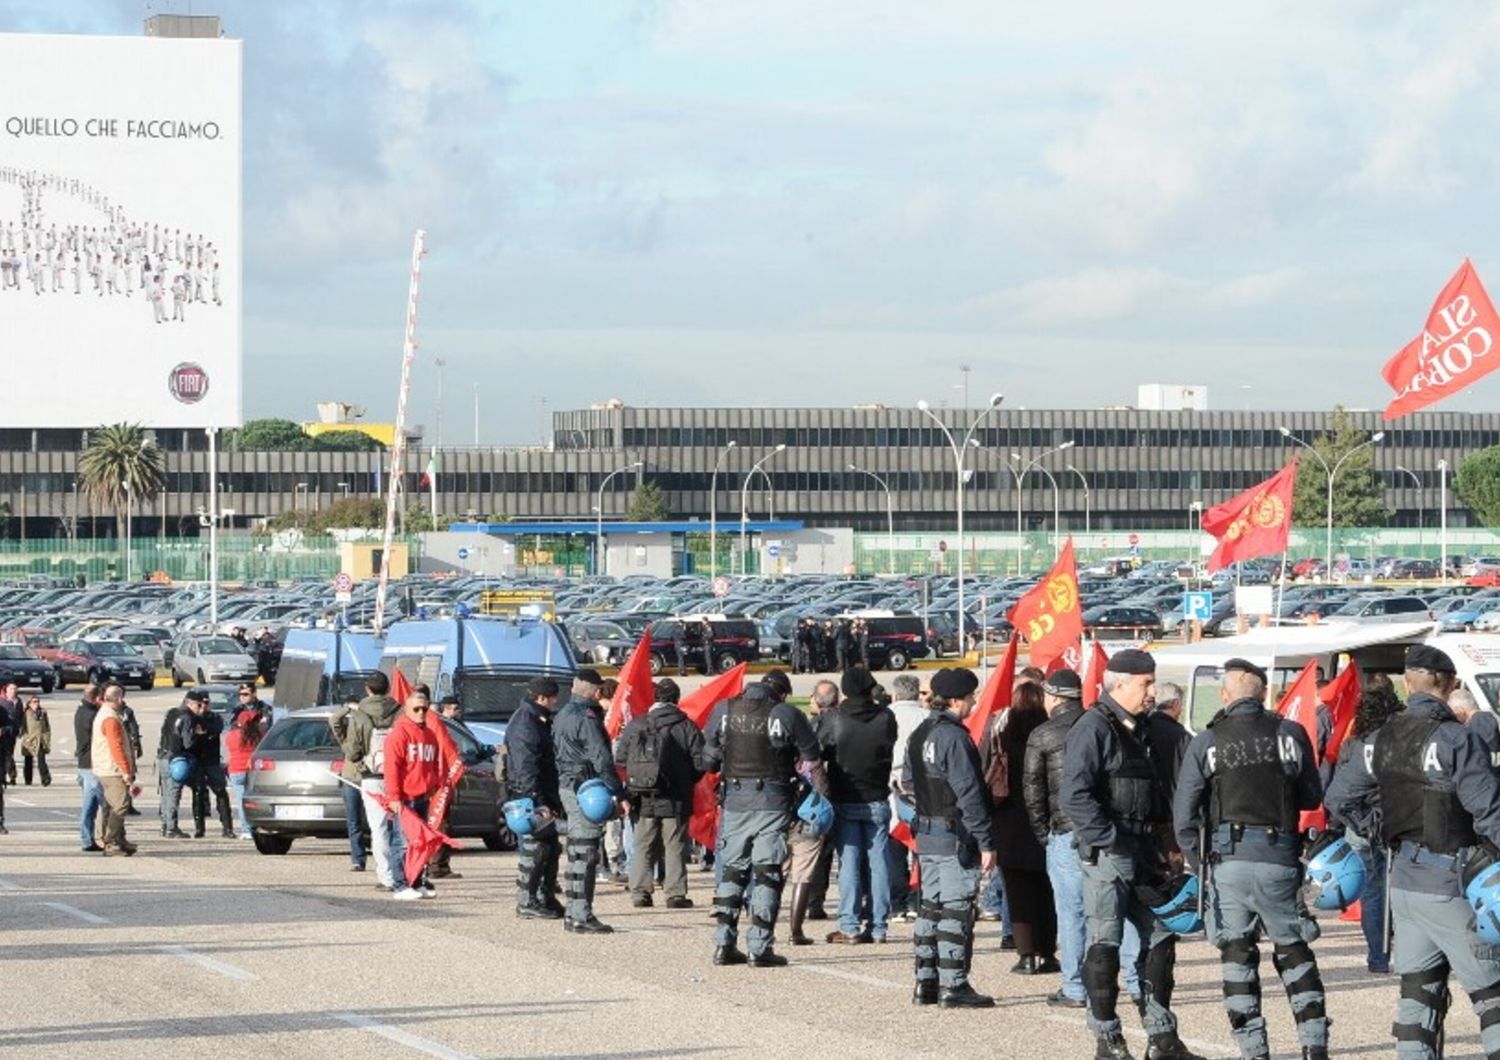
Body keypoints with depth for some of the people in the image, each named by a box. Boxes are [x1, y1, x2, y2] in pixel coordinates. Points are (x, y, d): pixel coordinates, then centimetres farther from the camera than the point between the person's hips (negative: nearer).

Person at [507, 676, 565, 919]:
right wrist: (539, 803, -26)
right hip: (529, 798, -10)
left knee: (551, 849, 13)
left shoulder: (540, 721, 18)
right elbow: (525, 768, -22)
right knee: (533, 850, -8)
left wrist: (553, 800, 21)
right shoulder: (524, 724, -16)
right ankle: (526, 903, -4)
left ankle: (546, 899, 21)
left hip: (544, 797, 10)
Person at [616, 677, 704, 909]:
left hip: (644, 800, 2)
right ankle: (675, 893, 2)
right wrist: (687, 781, 10)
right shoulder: (686, 727, -7)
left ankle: (640, 892, 7)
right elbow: (700, 761, -9)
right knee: (675, 846, 4)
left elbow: (620, 758, 3)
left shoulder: (635, 725, 0)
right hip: (675, 800, -2)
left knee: (642, 846, 11)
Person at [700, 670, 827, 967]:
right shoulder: (786, 715, -8)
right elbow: (812, 761, -1)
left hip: (734, 800, 3)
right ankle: (760, 948, -3)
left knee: (732, 870, 14)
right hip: (773, 802, -3)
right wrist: (823, 797, 11)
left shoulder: (723, 711, 2)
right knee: (767, 873, 1)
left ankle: (724, 944, 12)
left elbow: (708, 759, 8)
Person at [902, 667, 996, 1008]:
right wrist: (986, 843, -17)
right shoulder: (954, 737, -17)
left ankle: (925, 983, 16)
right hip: (955, 836, -9)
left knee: (931, 906, 13)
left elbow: (907, 781, 19)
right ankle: (953, 986, -4)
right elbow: (969, 793, -19)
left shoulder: (918, 736, 10)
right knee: (956, 910, -5)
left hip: (925, 834, 9)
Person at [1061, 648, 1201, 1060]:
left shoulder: (1138, 729, 16)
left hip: (1141, 853, 9)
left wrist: (1157, 844, 13)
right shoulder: (1093, 729, -11)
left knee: (1161, 936, 8)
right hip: (1106, 854, -9)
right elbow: (1075, 797, -19)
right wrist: (1112, 840, -20)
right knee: (1105, 944, -4)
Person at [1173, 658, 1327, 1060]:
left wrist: (1198, 864, 9)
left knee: (1237, 958, 6)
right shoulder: (1291, 734, 1)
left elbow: (1184, 816, -1)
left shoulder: (1206, 743, 0)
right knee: (1294, 953, 12)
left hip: (1228, 860, -1)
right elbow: (1312, 798, 9)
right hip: (1281, 859, 1)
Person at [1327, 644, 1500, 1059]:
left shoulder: (1384, 739, 7)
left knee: (1419, 987, 11)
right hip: (1451, 884, -7)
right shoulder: (1456, 739, -16)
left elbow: (1339, 796, 14)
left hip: (1404, 880, 7)